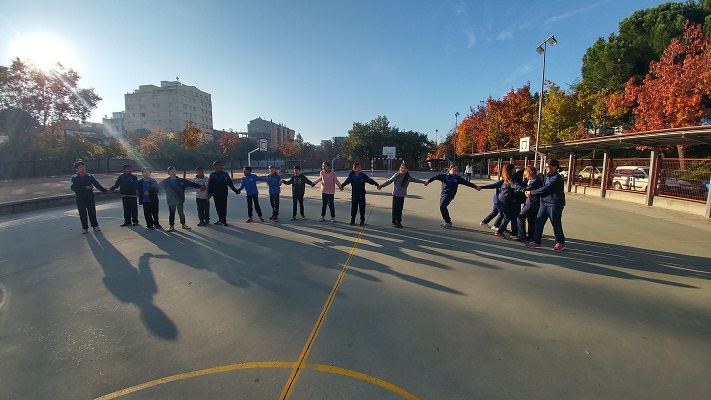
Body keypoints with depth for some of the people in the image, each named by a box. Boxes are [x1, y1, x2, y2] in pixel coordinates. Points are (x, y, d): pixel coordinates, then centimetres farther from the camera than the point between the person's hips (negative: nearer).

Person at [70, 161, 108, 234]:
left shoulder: (90, 176, 3)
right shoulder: (74, 178, -2)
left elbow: (97, 184, 6)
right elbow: (72, 187, -13)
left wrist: (105, 190, 2)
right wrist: (85, 188, -20)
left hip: (90, 197, 1)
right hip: (80, 198, -1)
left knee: (92, 211, 5)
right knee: (82, 213, 4)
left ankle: (95, 226, 17)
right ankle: (84, 227, 14)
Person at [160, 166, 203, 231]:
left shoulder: (181, 180, -2)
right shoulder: (165, 182, -2)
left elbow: (191, 184, -1)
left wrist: (200, 186, -4)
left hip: (180, 200, 1)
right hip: (171, 201, 0)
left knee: (181, 213, 10)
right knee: (171, 214, 8)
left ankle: (183, 224, 25)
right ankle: (171, 226, 19)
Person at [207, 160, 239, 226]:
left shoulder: (225, 174, 2)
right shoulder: (212, 174, 4)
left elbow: (230, 183, 4)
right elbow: (209, 185, 4)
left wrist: (235, 190, 0)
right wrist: (209, 193, -3)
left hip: (224, 194, -1)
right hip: (216, 195, 2)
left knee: (223, 207, -2)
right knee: (218, 208, 9)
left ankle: (223, 221, 3)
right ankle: (220, 219, 22)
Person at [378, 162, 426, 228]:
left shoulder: (408, 176, 5)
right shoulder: (397, 175, -8)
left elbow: (414, 179, 18)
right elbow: (390, 181, -12)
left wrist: (423, 181, 22)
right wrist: (382, 185, -20)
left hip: (402, 195, 4)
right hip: (396, 194, -4)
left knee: (400, 209, 8)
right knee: (395, 208, 0)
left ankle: (399, 222, 19)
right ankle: (394, 222, 8)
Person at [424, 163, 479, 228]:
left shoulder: (457, 178, 4)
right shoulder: (444, 175, 5)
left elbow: (466, 182, 5)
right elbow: (436, 177, -5)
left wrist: (475, 186, 4)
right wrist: (428, 181, -19)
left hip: (450, 194, -4)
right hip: (443, 194, 4)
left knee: (442, 206, -20)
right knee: (442, 207, 5)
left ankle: (448, 222, -10)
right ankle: (448, 222, 23)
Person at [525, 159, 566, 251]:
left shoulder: (557, 178, -15)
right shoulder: (547, 176, 14)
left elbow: (545, 189, -20)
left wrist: (532, 193, -15)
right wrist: (531, 193, 1)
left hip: (554, 204, -8)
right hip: (544, 203, 8)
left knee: (556, 224, 3)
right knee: (539, 222, 4)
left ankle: (560, 243, 19)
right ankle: (536, 241, 10)